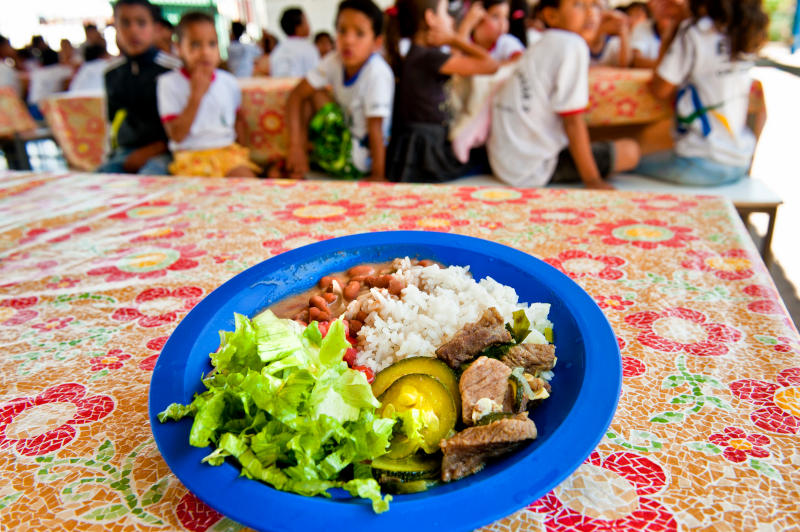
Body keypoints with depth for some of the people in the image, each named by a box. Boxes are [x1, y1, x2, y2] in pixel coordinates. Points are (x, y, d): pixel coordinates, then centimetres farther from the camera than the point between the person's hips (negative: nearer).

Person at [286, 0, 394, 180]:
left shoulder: (378, 73, -23)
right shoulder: (335, 60, -8)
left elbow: (375, 130, -26)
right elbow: (296, 95, -8)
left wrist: (377, 177, -25)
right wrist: (296, 147, -19)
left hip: (362, 158, -6)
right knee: (314, 93, -9)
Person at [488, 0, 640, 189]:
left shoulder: (538, 47, 15)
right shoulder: (572, 44, -11)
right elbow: (572, 121, -14)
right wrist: (592, 181, -10)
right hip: (534, 170, -9)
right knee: (629, 151, -2)